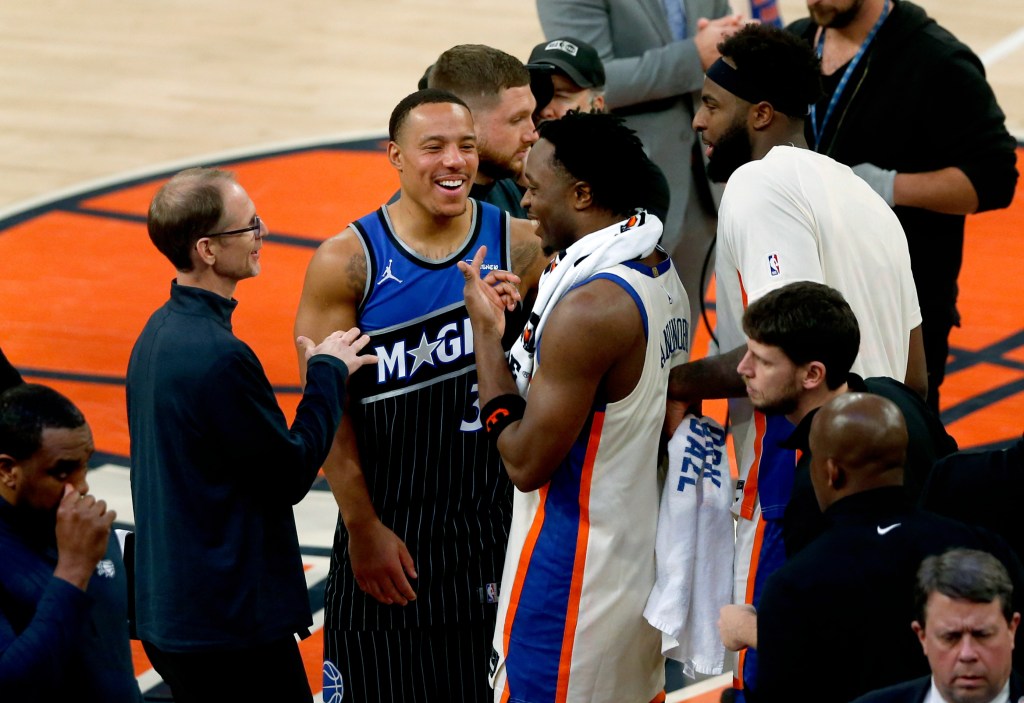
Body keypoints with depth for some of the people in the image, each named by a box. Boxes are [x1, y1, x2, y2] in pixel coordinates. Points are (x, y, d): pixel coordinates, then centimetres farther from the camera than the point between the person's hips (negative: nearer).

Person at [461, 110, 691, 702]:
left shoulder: (589, 308, -25)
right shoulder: (663, 276, 5)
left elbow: (527, 462, -21)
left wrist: (487, 334, -14)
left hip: (572, 577, -9)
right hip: (644, 558, 9)